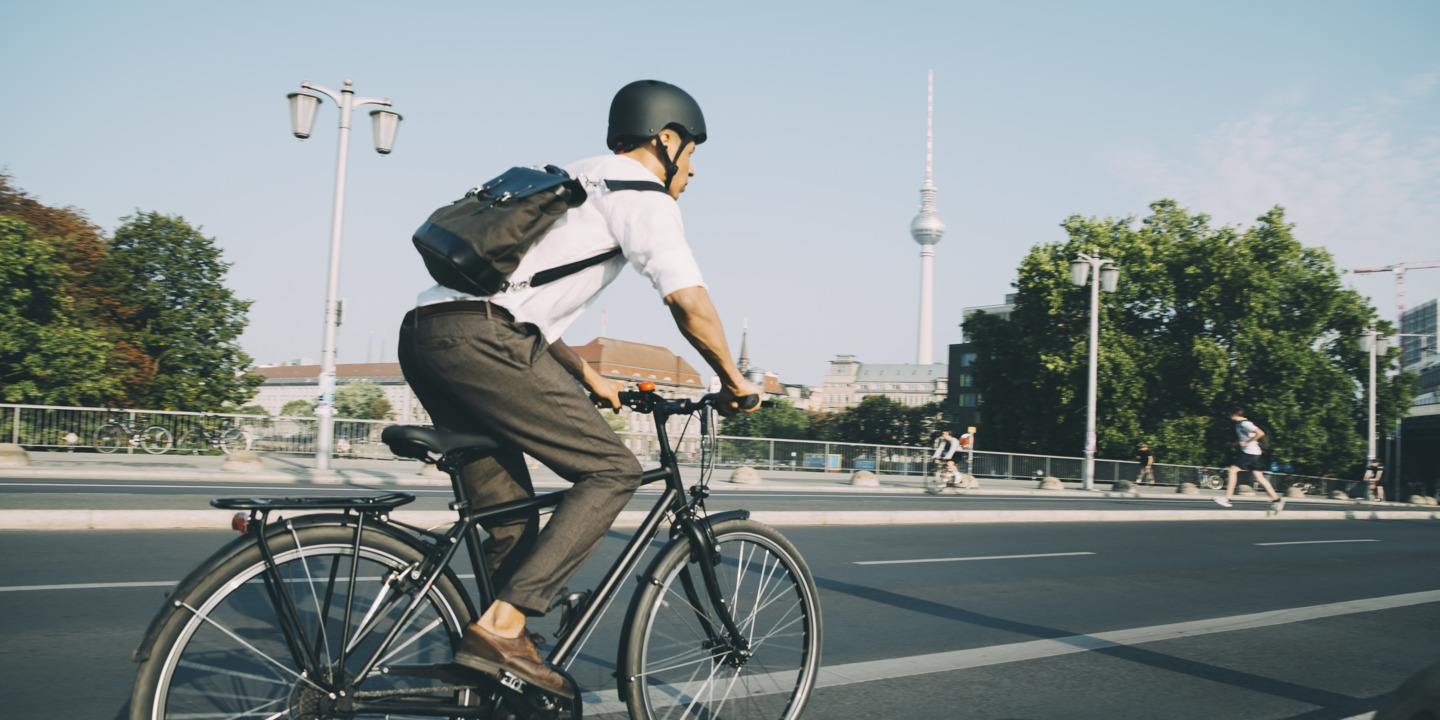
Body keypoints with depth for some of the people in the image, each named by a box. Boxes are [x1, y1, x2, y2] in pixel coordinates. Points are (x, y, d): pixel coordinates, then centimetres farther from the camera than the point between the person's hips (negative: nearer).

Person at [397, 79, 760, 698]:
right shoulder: (642, 193, 4)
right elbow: (690, 305, -6)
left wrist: (588, 379, 36)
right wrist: (732, 380, 9)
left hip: (424, 334, 10)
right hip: (478, 340, -10)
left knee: (510, 519, 14)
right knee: (612, 471, -5)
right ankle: (501, 626, -11)